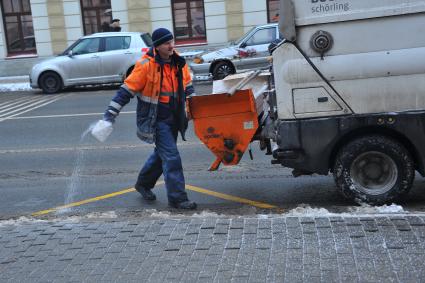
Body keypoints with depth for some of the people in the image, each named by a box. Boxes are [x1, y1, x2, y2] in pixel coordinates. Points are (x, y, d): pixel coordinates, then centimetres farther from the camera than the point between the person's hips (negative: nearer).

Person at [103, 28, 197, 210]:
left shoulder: (178, 63, 2)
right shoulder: (146, 65, -17)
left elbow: (187, 86, 18)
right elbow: (127, 90, -14)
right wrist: (111, 113, -16)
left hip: (173, 119, 7)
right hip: (155, 120, -7)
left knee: (162, 154, 20)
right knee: (171, 157, -10)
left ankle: (143, 183, 41)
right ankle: (177, 198, -1)